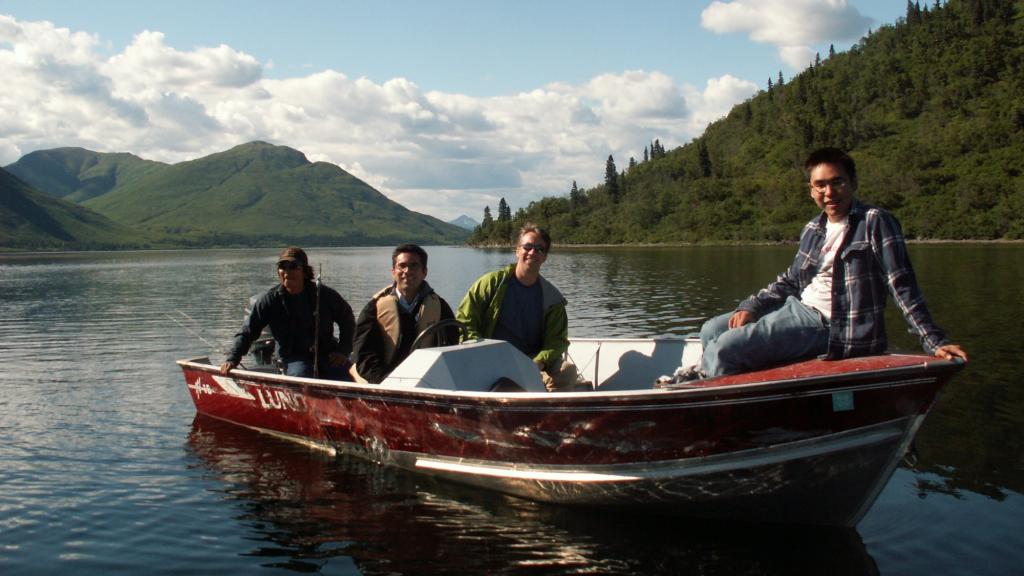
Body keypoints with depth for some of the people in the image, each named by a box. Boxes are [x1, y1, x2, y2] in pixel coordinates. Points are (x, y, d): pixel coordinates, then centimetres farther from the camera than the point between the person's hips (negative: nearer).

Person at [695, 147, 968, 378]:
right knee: (712, 331, 10)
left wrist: (935, 342, -19)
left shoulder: (874, 222, -10)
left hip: (829, 325, -8)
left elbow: (902, 287, -13)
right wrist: (751, 307, 5)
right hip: (798, 308, 8)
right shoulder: (813, 229, 12)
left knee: (725, 348, -21)